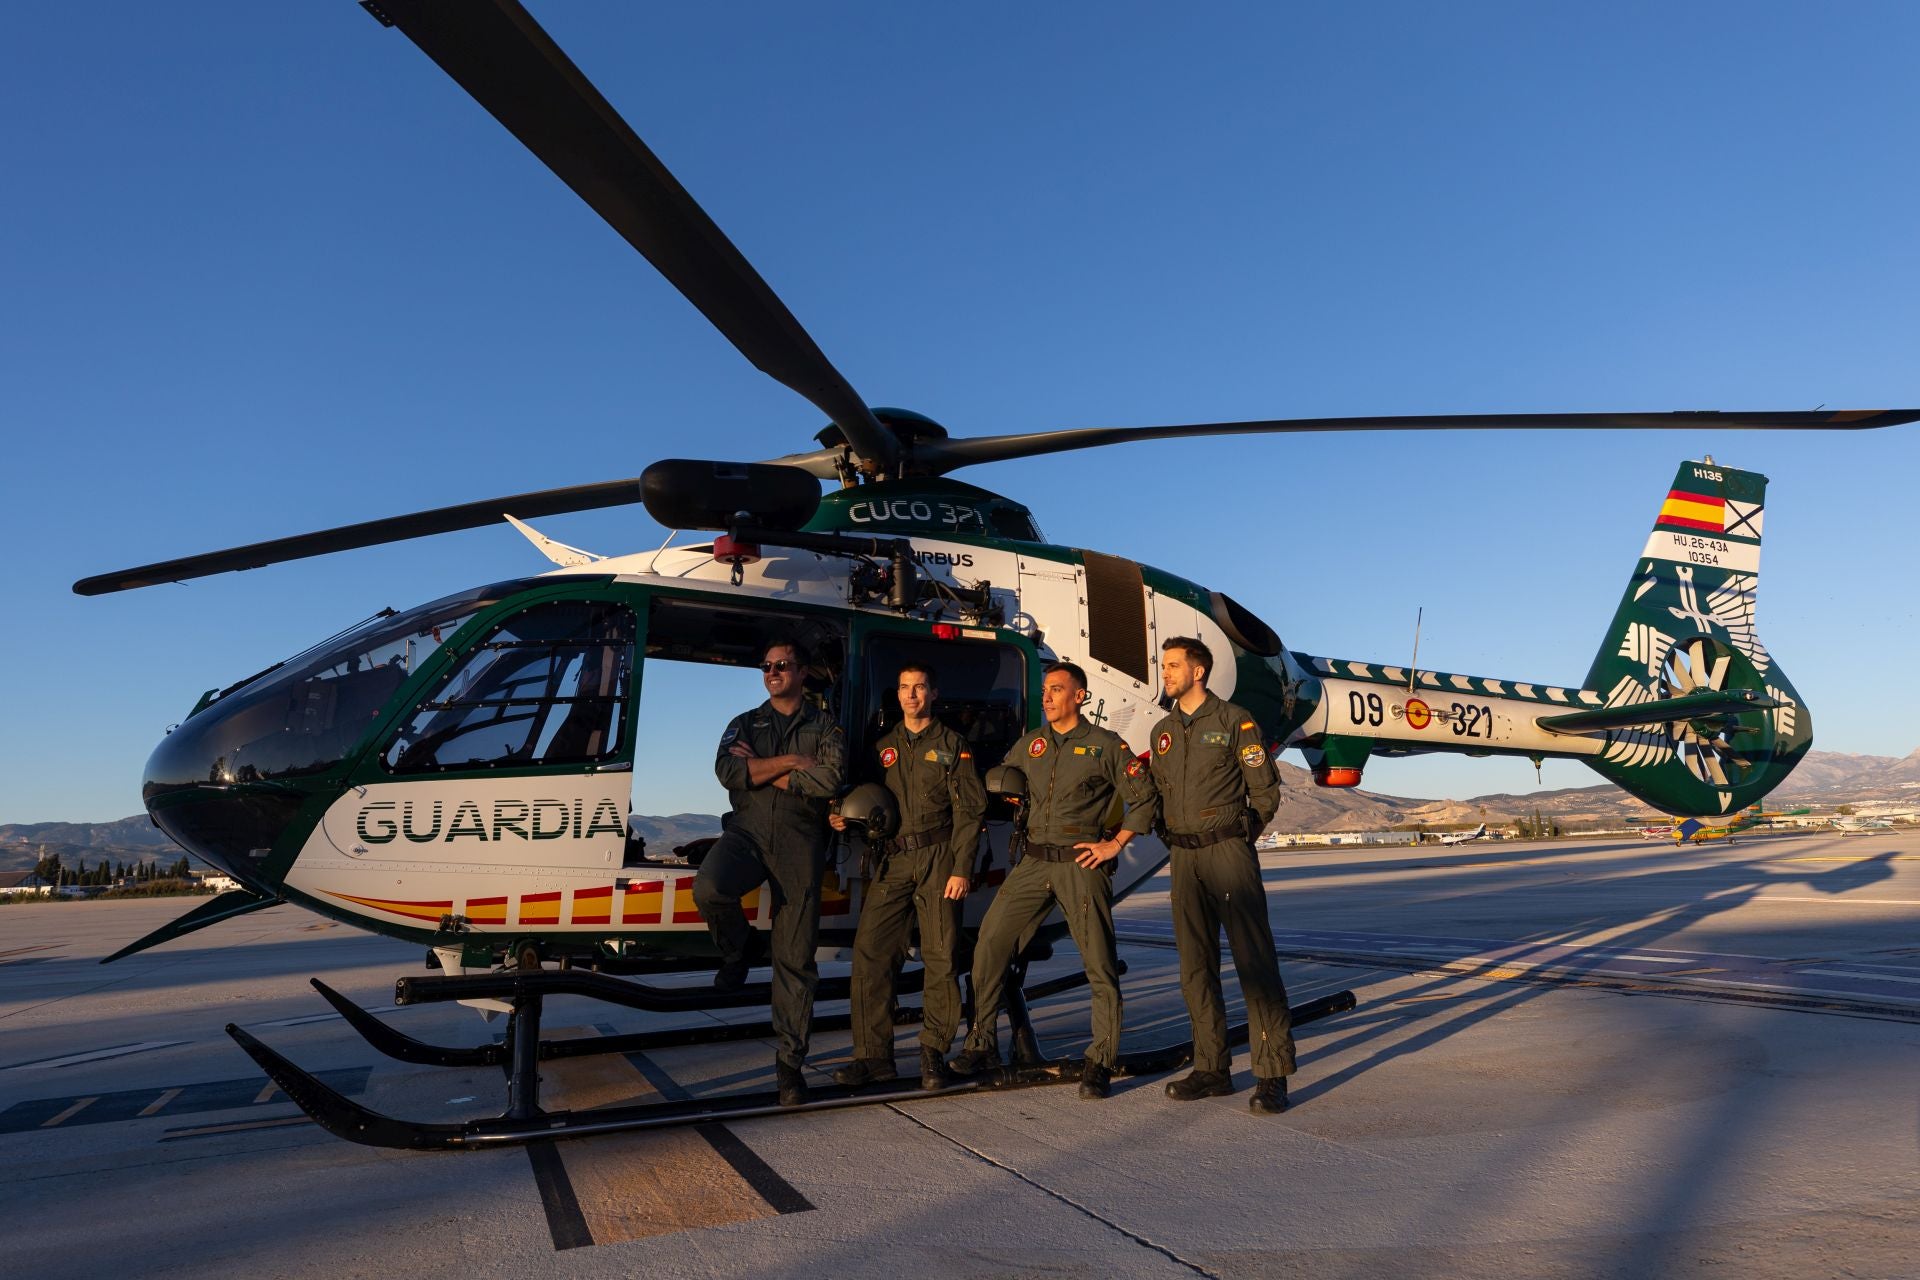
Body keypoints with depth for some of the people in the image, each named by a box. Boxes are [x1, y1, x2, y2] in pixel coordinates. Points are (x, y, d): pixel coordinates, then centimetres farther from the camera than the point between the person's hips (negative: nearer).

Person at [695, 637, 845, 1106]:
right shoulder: (744, 724, 17)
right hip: (747, 833, 2)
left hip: (800, 844, -1)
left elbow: (829, 779, -10)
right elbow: (727, 771, -2)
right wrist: (790, 761, -7)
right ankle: (738, 947, 2)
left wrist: (759, 768, -4)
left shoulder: (824, 726, 10)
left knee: (795, 958, -2)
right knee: (708, 889, -32)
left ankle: (791, 1062, 9)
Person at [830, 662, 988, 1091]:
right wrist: (843, 818, -1)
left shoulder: (952, 745, 6)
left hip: (938, 859, -3)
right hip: (891, 861, 3)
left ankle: (934, 1053, 9)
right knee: (870, 953, -5)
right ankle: (874, 1054, 3)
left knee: (940, 956, -2)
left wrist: (961, 869, -9)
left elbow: (969, 811, -1)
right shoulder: (884, 746, 17)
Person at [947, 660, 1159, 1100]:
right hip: (1033, 864, 4)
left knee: (1099, 964, -3)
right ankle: (983, 1044, 11)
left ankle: (1100, 1063, 10)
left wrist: (1114, 844, -5)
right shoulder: (1029, 745, 14)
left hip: (1082, 866, -4)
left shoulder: (1106, 745, 0)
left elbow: (1145, 799, 0)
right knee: (989, 944, -2)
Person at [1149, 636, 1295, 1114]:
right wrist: (1179, 839, 13)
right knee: (1196, 967, 8)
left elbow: (1265, 792, -1)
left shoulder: (1234, 721, -3)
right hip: (1184, 859, 6)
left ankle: (1272, 1075, -4)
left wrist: (1236, 838, 4)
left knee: (1255, 962, -7)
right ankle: (1211, 1068, 17)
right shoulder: (1162, 732, 15)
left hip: (1229, 852, -6)